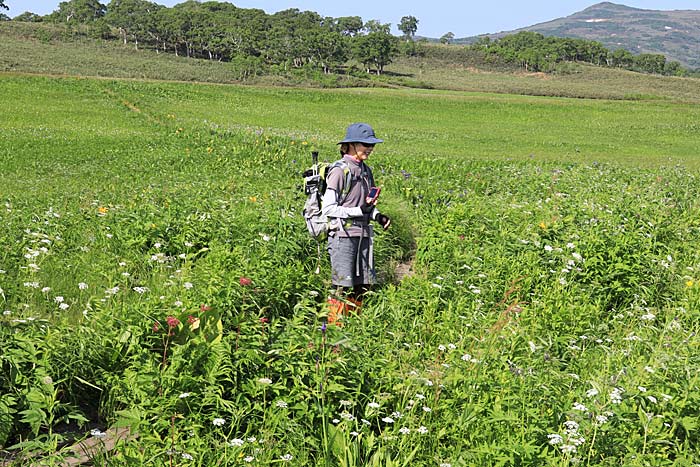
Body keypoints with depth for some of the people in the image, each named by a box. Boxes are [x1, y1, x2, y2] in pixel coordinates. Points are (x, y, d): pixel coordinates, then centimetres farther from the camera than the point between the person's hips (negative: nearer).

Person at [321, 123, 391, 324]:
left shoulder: (366, 171, 13)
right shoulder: (340, 171, -10)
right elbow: (328, 208, -14)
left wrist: (377, 215, 1)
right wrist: (359, 210, -18)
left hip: (363, 234, 7)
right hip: (343, 234, -7)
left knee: (362, 285, 10)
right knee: (343, 287, -5)